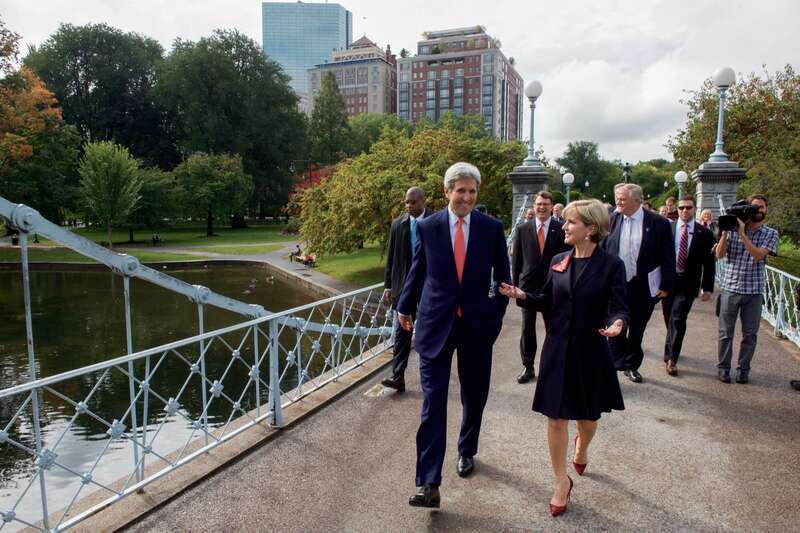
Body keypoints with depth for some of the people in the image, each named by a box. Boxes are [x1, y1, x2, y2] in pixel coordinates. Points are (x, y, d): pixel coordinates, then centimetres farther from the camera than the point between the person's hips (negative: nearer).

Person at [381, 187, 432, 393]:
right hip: (404, 285, 2)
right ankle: (398, 377, 1)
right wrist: (388, 285, 4)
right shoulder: (398, 224, 3)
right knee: (401, 332, 0)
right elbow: (391, 257, 6)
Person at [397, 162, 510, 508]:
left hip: (478, 324, 2)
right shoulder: (427, 226, -2)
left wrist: (498, 312, 4)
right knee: (433, 401, -5)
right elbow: (418, 270, 9)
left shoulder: (492, 228, -1)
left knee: (474, 397, 16)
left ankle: (466, 452, 42)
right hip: (436, 323, -1)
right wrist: (405, 306, 18)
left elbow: (502, 275, 8)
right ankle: (428, 484, 0)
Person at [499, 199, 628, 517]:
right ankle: (562, 481, 20)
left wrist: (616, 324, -36)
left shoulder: (611, 265, -10)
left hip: (591, 351, -2)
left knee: (588, 416, 18)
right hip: (558, 349, 3)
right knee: (556, 417, 3)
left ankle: (581, 450, 52)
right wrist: (522, 296, -6)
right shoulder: (558, 261, 2)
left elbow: (619, 308, -14)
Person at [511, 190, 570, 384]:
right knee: (527, 329, 7)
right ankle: (528, 367, 19)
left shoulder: (561, 229, -3)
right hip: (528, 285, 1)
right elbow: (516, 259, 4)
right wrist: (515, 284, 1)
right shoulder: (523, 229, 2)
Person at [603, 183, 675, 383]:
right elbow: (602, 250, 3)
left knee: (637, 328, 14)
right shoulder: (612, 220, -2)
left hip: (643, 286, -1)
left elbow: (668, 257, -5)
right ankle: (616, 362, 14)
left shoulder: (658, 223, -9)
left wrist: (666, 285, -7)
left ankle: (632, 365, 30)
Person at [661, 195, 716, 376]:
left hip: (688, 283, -1)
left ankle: (671, 358, 1)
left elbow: (709, 263, 2)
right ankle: (672, 353, 32)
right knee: (669, 319, 11)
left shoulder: (704, 233, -1)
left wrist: (708, 288, -2)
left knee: (677, 319, -10)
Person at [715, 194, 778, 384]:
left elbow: (758, 255, -13)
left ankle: (743, 369, 21)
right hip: (730, 288, -1)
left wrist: (742, 233, -19)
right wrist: (725, 231, -13)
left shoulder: (770, 234, 4)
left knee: (750, 334, 8)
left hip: (754, 291, 1)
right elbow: (719, 254, -5)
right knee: (726, 332, 6)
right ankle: (723, 368, 17)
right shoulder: (733, 229, 2)